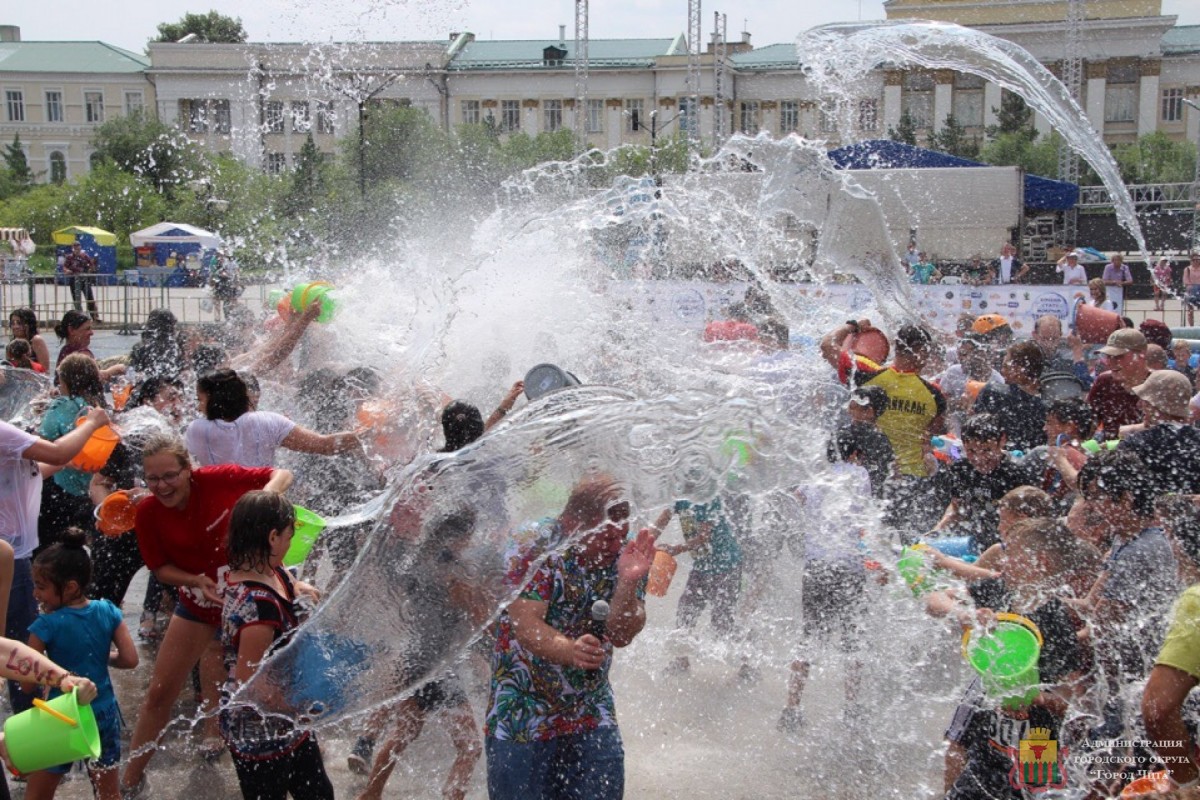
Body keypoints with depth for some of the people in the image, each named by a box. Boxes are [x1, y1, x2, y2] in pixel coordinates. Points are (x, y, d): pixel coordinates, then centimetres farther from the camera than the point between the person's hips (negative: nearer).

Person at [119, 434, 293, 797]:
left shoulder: (218, 479, -24)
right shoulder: (148, 513, -17)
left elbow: (282, 475, -13)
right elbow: (161, 568, -5)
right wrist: (197, 581, -24)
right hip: (197, 604, 2)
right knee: (160, 691, 4)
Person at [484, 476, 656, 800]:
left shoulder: (628, 556, -5)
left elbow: (621, 635, -13)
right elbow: (525, 625, -27)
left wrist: (628, 583, -31)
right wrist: (570, 651, -46)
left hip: (591, 709, 4)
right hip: (522, 709, -4)